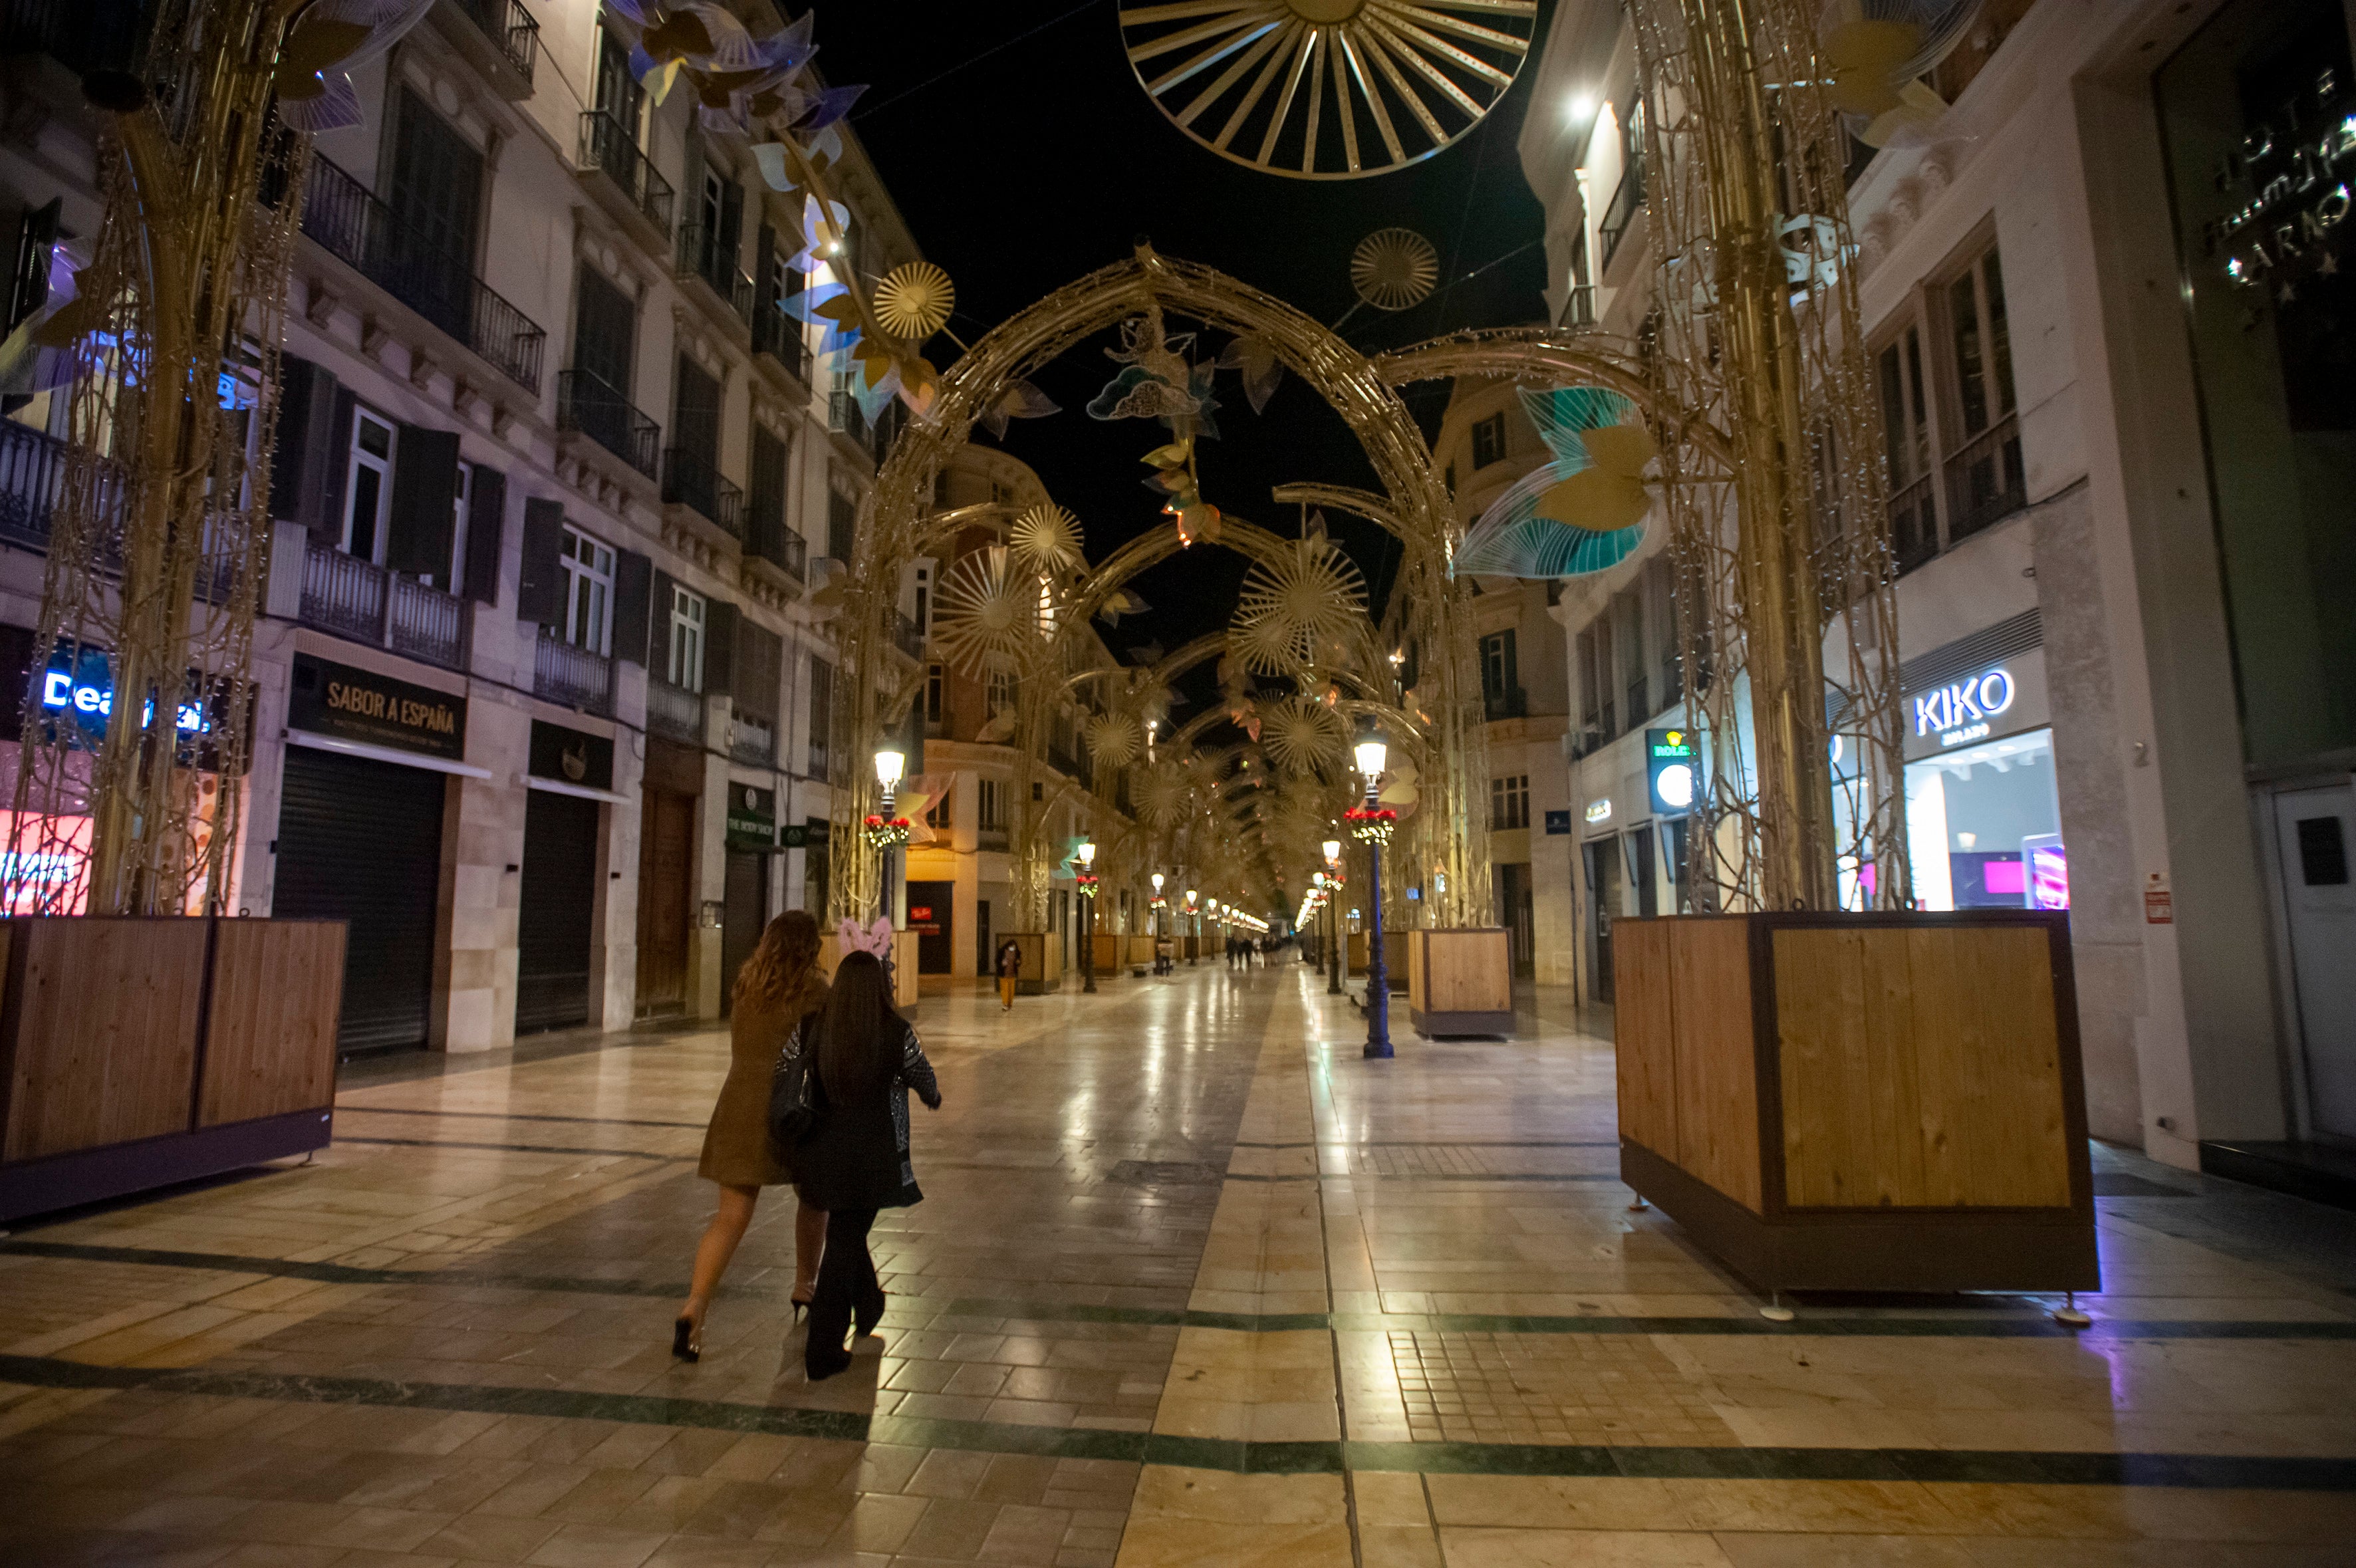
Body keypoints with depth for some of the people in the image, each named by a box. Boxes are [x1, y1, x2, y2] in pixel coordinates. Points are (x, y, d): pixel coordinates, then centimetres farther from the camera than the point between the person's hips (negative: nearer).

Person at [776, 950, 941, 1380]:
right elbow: (924, 1080, 3)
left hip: (824, 1151, 4)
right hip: (873, 1156, -3)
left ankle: (869, 1309, 46)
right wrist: (934, 1098, 27)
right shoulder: (897, 1032, -12)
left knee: (846, 1231, 24)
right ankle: (823, 1352, 9)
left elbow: (780, 1078, 3)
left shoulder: (809, 1029, -6)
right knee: (845, 1240, 8)